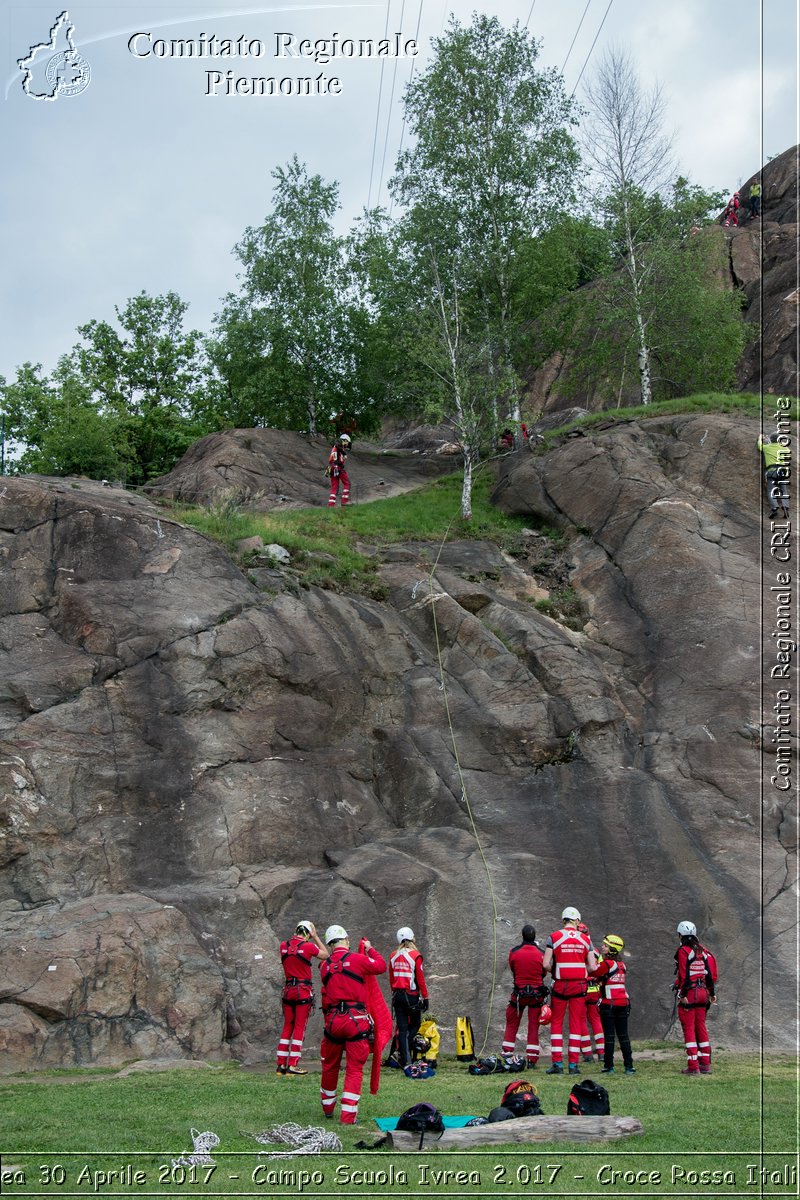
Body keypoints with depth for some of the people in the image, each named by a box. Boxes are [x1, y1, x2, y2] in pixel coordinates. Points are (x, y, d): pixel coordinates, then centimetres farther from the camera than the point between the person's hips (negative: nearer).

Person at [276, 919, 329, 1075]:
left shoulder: (283, 945, 2)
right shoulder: (308, 946, -10)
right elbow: (325, 955, 5)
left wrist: (295, 936, 18)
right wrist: (315, 937, 9)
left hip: (288, 990, 5)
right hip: (303, 991, -5)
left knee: (287, 1027, 13)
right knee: (300, 1028, 0)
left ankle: (280, 1064, 11)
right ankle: (293, 1066, -2)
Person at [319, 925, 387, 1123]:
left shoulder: (325, 967, 7)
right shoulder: (357, 959, -6)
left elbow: (326, 993, 15)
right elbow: (381, 966, 9)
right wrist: (370, 949, 23)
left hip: (333, 1019, 4)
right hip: (356, 1020, -4)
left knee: (330, 1065, 20)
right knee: (354, 1069, 1)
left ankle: (328, 1108, 35)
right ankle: (348, 1115, -3)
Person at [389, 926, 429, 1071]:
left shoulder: (393, 957, 6)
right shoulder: (415, 956, -8)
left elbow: (391, 979, 12)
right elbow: (420, 979, -9)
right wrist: (425, 997, -3)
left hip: (397, 995, 4)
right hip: (412, 995, -4)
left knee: (402, 1028, 6)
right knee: (415, 1024, 13)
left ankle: (405, 1061, 4)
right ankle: (403, 1052, -6)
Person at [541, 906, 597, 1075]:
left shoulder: (554, 937, -4)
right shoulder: (585, 939, 3)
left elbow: (546, 965, -9)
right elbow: (592, 967, 1)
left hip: (560, 985, -1)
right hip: (579, 985, 1)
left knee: (556, 1023, 8)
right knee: (576, 1023, 7)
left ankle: (557, 1063, 3)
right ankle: (573, 1064, 6)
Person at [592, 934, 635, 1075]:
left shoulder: (606, 964, -13)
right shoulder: (622, 964, 10)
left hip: (609, 1004, -6)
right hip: (623, 1002, 6)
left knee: (609, 1035, 0)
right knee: (623, 1035, 10)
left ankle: (609, 1066, 2)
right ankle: (629, 1066, 8)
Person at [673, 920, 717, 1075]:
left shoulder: (683, 951, -9)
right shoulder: (702, 950, 12)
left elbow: (684, 975, -16)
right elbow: (710, 973, 12)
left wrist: (682, 994, -16)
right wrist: (712, 993, 18)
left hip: (689, 993, -7)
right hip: (702, 992, 7)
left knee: (689, 1029, -3)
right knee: (701, 1027, 13)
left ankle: (693, 1066, -6)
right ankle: (705, 1064, 16)